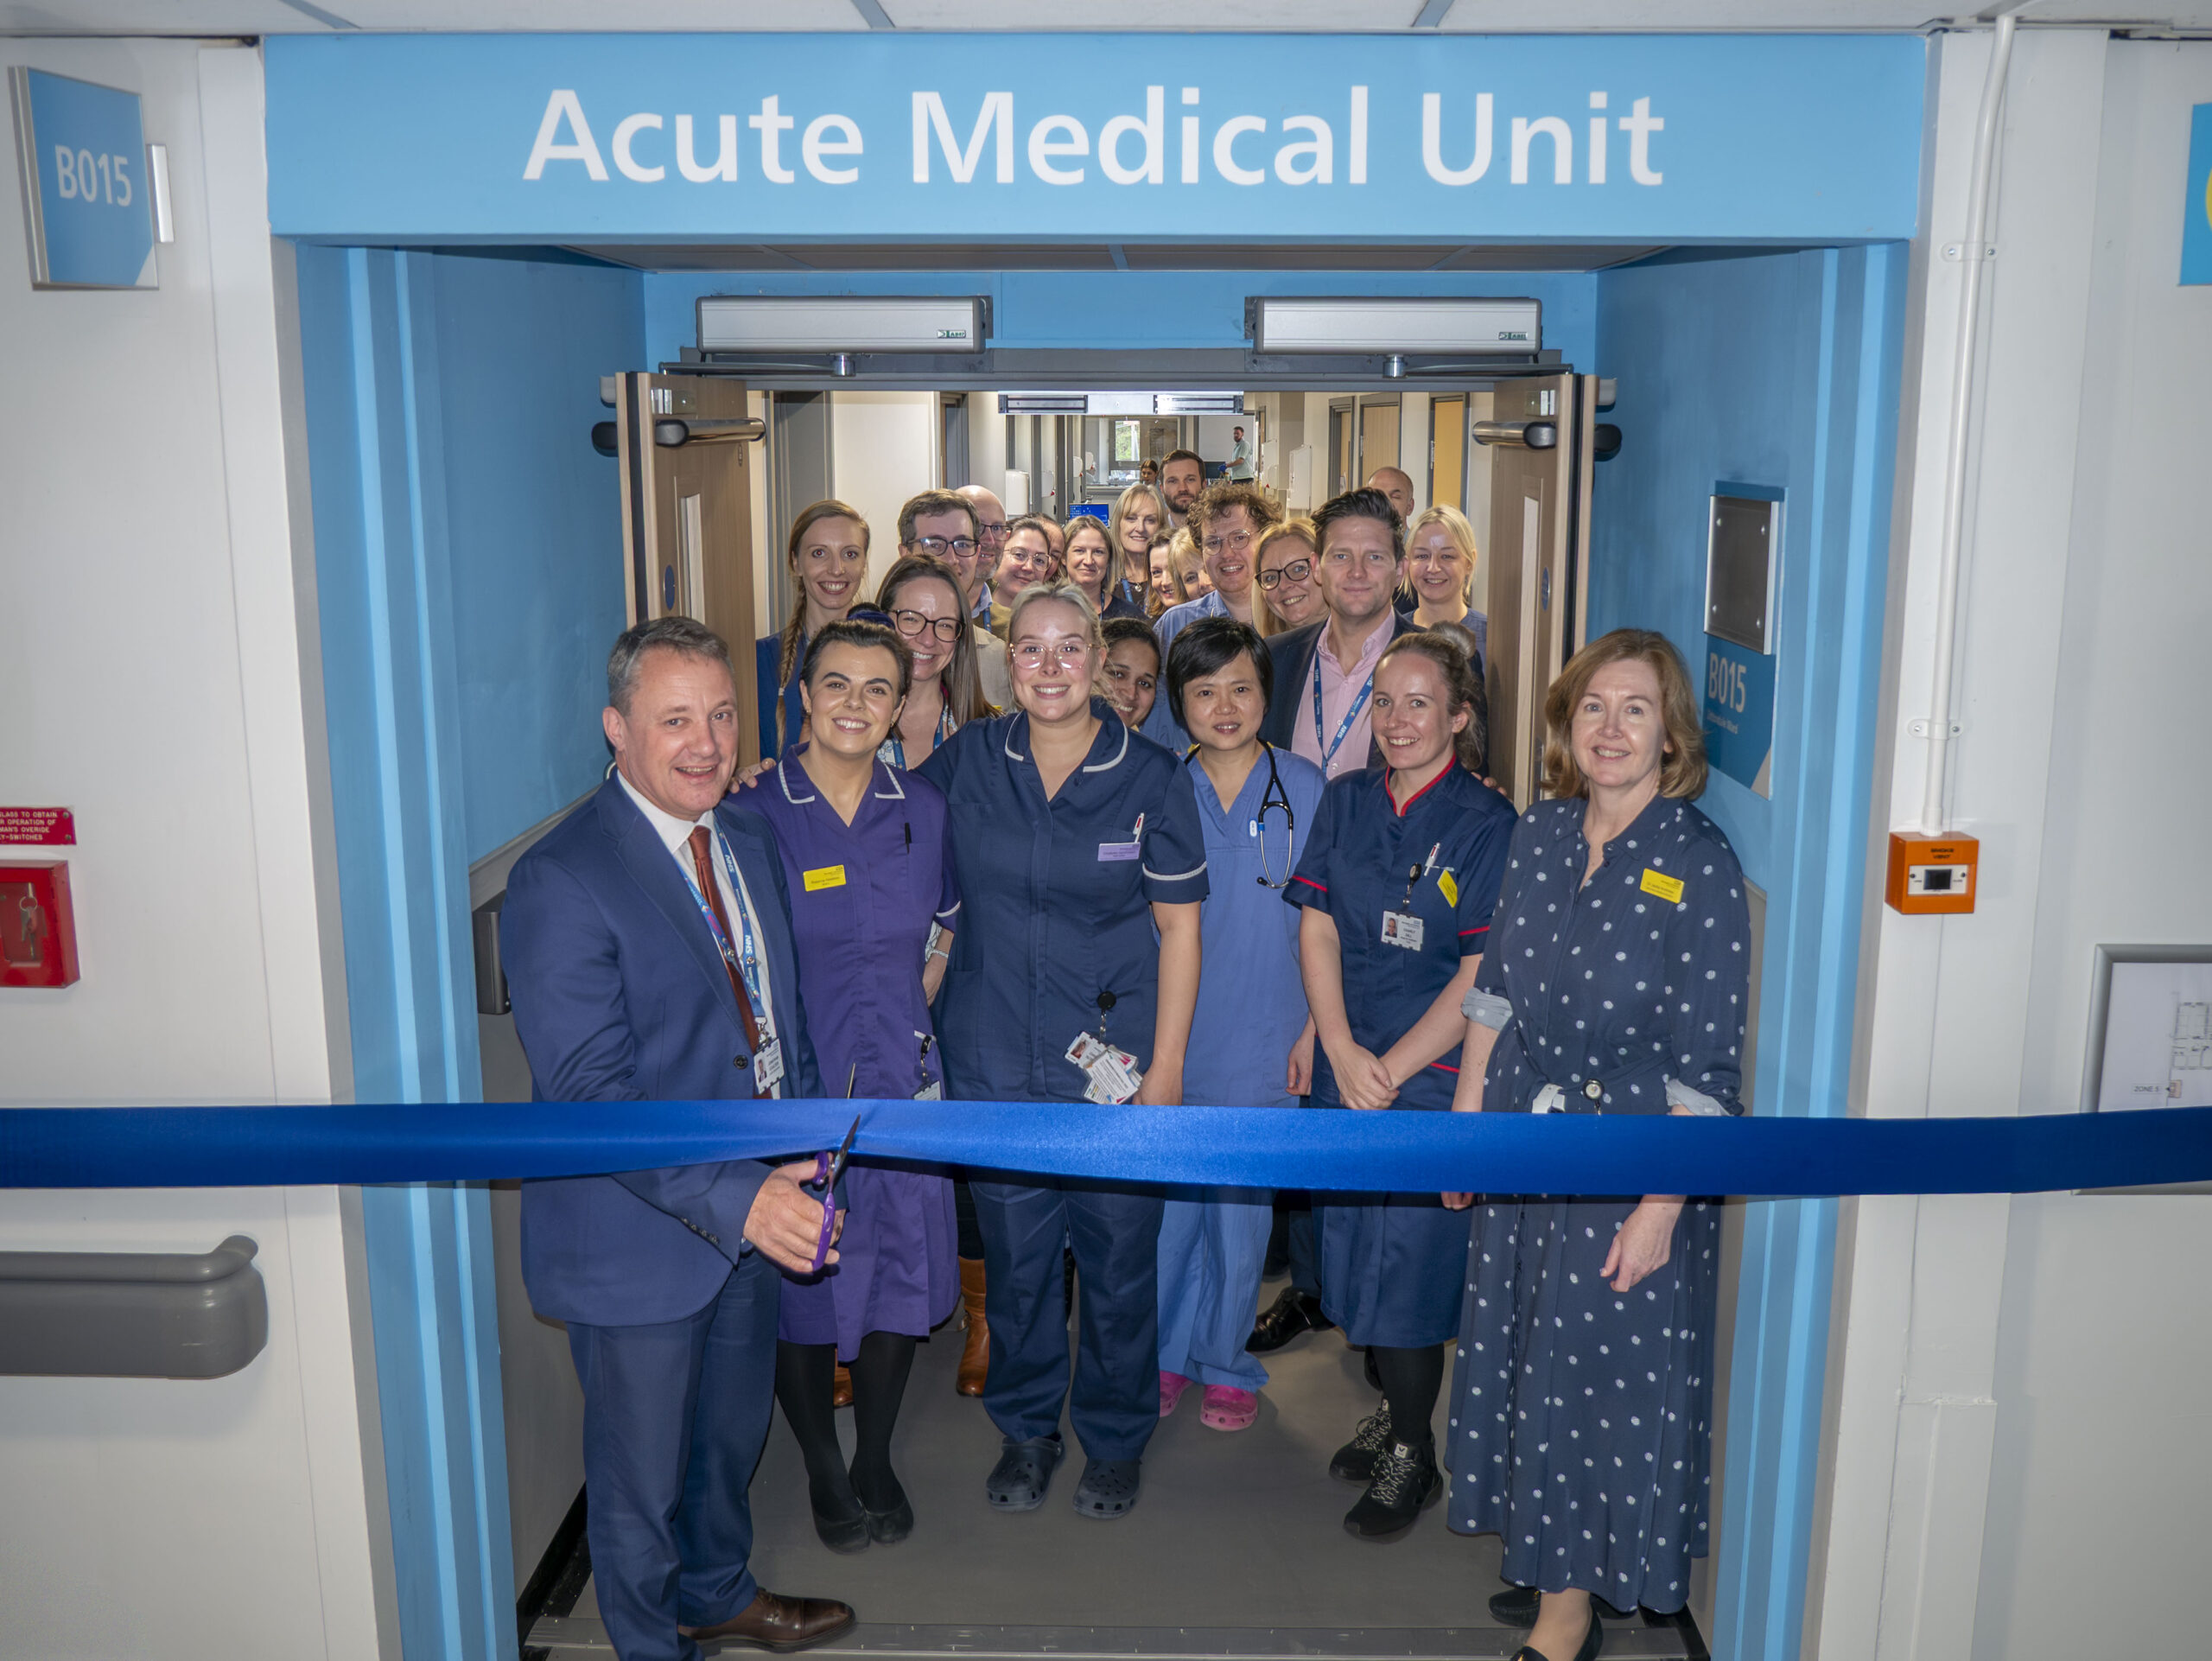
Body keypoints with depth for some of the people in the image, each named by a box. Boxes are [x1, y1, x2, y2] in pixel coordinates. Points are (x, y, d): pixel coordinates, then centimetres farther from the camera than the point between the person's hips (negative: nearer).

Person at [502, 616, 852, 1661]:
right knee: (642, 1469, 14)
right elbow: (589, 1090, -28)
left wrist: (803, 1161, 9)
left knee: (732, 1432, 27)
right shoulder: (561, 881, -23)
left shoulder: (747, 842, 4)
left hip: (755, 1214, 8)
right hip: (640, 1239, -7)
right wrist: (735, 1197, -36)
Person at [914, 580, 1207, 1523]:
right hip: (995, 1061, 2)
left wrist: (1166, 1065, -6)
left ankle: (1115, 1438, 32)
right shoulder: (967, 760, 0)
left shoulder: (1151, 778, -6)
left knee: (1118, 1259, 8)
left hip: (1116, 1060, -1)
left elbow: (1179, 926, -3)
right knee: (1014, 1257, 13)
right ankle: (1025, 1428, 36)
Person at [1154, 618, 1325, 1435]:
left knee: (1241, 1207, 8)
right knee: (1163, 1200, 7)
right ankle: (1165, 1353, 27)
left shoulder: (1305, 789, -3)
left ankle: (1226, 1364, 27)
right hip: (1165, 1034, 1)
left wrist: (1314, 1027, -2)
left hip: (1261, 1038, -1)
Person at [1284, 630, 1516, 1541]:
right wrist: (1342, 1052, -8)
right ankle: (1393, 1407, 35)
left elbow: (1479, 978, -12)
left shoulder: (1486, 823, -10)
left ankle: (1412, 1454, 21)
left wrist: (1391, 1068, -13)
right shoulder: (1345, 801, 5)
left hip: (1434, 1076, -4)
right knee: (1354, 1250, 13)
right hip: (1344, 1068, 5)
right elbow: (1316, 931, 3)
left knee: (1409, 1258, 1)